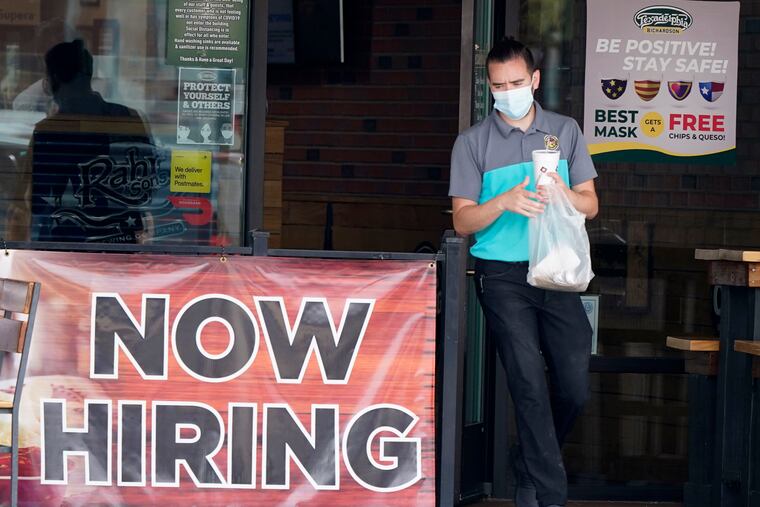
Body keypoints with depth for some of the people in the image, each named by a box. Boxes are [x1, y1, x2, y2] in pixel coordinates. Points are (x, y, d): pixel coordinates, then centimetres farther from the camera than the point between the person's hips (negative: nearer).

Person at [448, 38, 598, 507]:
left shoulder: (565, 131, 9)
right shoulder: (473, 142, 3)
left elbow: (591, 204, 8)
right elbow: (463, 221, 0)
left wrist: (563, 195, -14)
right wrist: (505, 202, -20)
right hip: (503, 274, -2)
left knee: (575, 388, 0)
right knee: (530, 384, -10)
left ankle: (529, 468, 24)